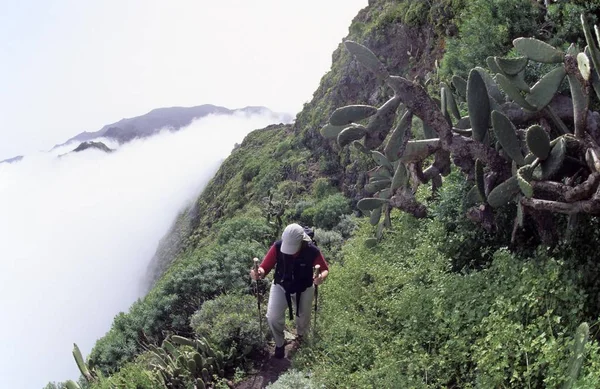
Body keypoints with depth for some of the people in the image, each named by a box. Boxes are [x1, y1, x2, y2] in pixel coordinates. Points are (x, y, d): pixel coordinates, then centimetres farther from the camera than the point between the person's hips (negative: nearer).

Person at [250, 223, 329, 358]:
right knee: (273, 317, -10)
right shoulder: (278, 247, -30)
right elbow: (265, 266, -24)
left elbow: (325, 269, -15)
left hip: (304, 289, 0)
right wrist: (259, 272, -49)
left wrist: (321, 277, -39)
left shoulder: (312, 251, -31)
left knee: (303, 318, 20)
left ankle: (301, 337, 57)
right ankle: (280, 344, 22)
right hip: (280, 286, 0)